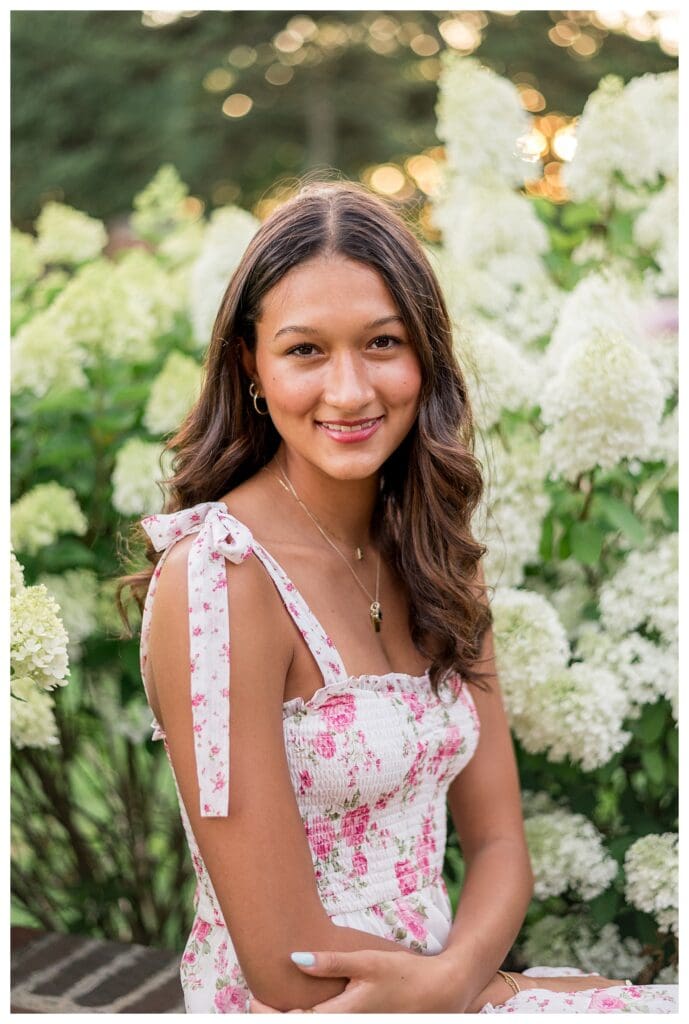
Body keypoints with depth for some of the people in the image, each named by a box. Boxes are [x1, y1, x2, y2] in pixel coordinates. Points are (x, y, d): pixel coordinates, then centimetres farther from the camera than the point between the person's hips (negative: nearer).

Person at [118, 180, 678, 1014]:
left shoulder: (439, 561, 4)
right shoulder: (213, 577, -18)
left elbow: (497, 840, 2)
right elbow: (287, 968, -18)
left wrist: (450, 977, -16)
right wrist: (494, 989, -9)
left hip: (438, 982, 6)